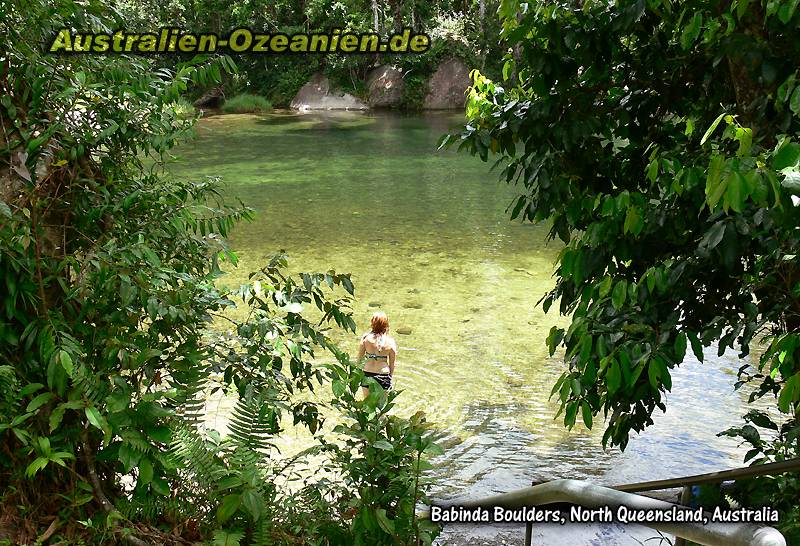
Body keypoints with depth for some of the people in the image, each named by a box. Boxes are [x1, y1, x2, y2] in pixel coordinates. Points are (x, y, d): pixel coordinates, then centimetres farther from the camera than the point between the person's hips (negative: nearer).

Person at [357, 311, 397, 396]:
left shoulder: (365, 338, -9)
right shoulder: (390, 342, -9)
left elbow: (360, 357, -2)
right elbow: (392, 363, -2)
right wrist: (390, 376, 13)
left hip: (368, 373, 1)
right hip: (384, 374, -1)